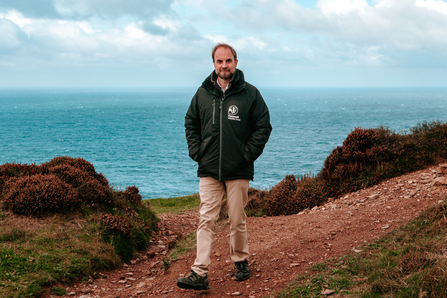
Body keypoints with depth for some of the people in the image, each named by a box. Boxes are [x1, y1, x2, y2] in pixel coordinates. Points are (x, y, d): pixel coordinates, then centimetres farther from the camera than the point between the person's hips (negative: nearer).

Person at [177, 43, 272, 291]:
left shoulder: (250, 93, -1)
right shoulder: (203, 93, 7)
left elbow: (263, 126, 2)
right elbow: (190, 123, 17)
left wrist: (248, 154, -6)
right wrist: (196, 152, 4)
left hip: (238, 170, -2)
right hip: (208, 170, 2)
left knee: (237, 221, 7)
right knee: (206, 220, -2)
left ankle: (241, 262, 27)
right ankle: (199, 274, -3)